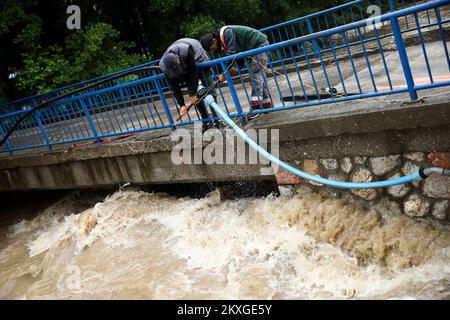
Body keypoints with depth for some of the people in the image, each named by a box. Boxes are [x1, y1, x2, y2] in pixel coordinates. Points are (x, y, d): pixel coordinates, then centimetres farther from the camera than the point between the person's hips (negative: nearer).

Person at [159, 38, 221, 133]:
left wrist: (192, 94, -32)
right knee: (196, 94, -7)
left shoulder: (185, 51, -44)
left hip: (199, 60, -3)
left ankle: (216, 118, -2)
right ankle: (206, 121, 2)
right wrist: (182, 105, -24)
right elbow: (174, 86, -22)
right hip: (186, 66, 3)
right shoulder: (163, 66, -30)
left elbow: (193, 72, -34)